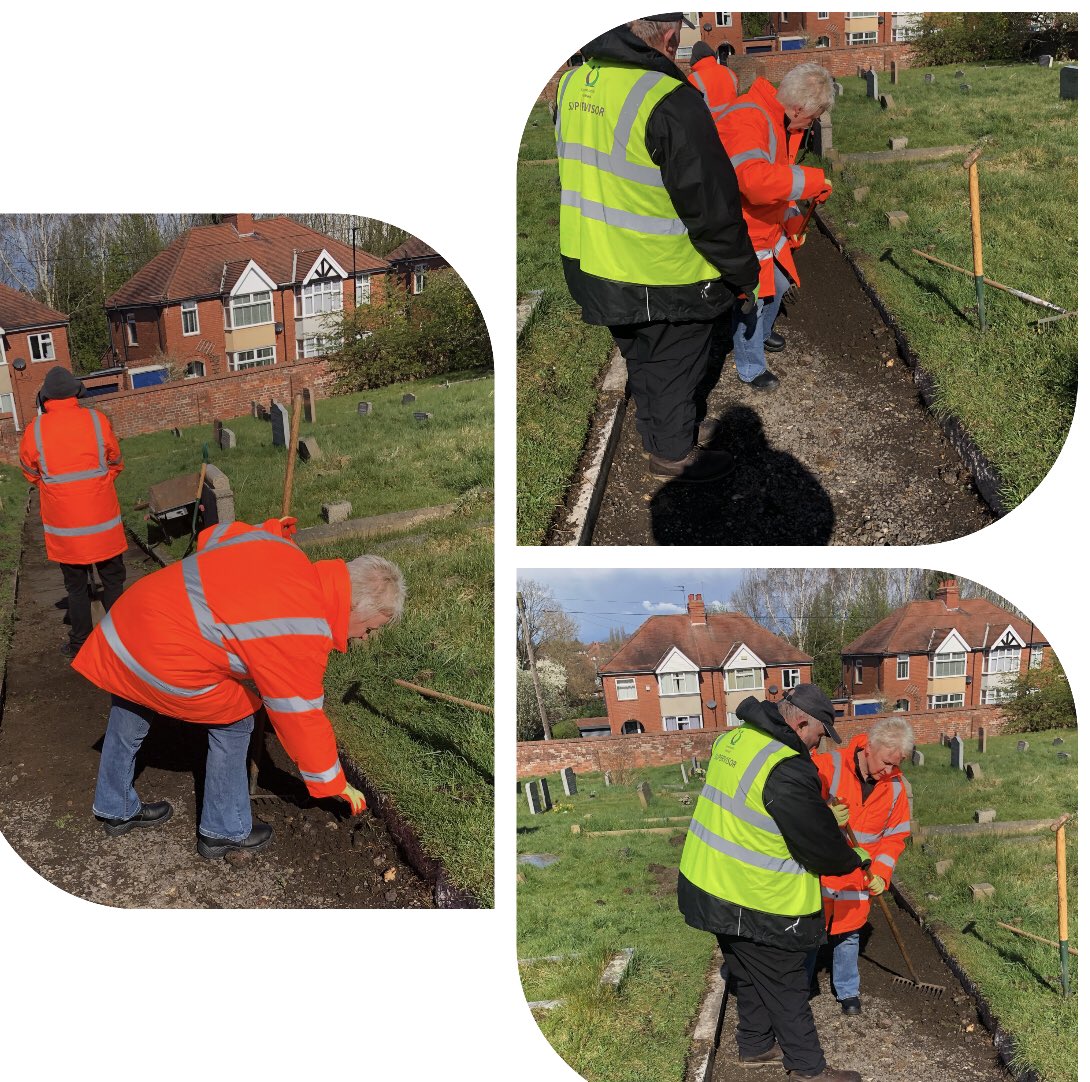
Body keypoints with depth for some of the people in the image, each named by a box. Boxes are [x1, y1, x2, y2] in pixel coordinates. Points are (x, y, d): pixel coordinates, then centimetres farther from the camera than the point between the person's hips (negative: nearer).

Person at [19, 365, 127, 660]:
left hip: (64, 527, 0)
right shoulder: (97, 420, -8)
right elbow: (115, 464, 5)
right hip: (103, 522, 0)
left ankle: (80, 646, 19)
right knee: (113, 582, 13)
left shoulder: (35, 430, -8)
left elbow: (30, 473, 7)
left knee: (76, 587, 12)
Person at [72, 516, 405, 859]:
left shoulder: (280, 547, -2)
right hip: (166, 666, -9)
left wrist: (275, 528, 30)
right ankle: (224, 831, 23)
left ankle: (116, 810, 51)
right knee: (233, 724, 11)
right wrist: (336, 784, 1)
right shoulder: (303, 635, -21)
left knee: (128, 721, 27)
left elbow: (212, 537, 15)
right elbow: (302, 719, -11)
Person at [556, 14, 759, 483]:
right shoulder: (670, 101, -25)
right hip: (663, 278, -7)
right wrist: (744, 273, -8)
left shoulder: (573, 82, 0)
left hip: (591, 265, 7)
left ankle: (660, 430, 45)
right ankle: (672, 452, 31)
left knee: (641, 358, 26)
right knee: (674, 365, 14)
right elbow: (712, 205, -20)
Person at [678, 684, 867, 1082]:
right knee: (785, 986, 9)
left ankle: (755, 1045, 41)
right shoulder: (787, 770, -27)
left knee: (752, 975, 26)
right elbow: (820, 843, -18)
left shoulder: (732, 740, 1)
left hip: (708, 887, 9)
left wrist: (823, 814, 11)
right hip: (756, 904, -8)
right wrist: (854, 860, 2)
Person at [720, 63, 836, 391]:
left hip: (768, 226, 10)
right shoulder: (746, 120, -31)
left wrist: (792, 218, 16)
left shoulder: (782, 121, 3)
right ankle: (751, 369, 22)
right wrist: (814, 180, -37)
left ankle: (763, 331, 53)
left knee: (778, 283, 25)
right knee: (752, 299, 2)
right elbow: (757, 180, -46)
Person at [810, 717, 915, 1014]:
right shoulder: (827, 767, -21)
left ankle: (847, 991, 35)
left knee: (848, 935, 16)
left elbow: (895, 835, 4)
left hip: (857, 878, 3)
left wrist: (881, 873, -8)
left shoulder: (895, 785, -5)